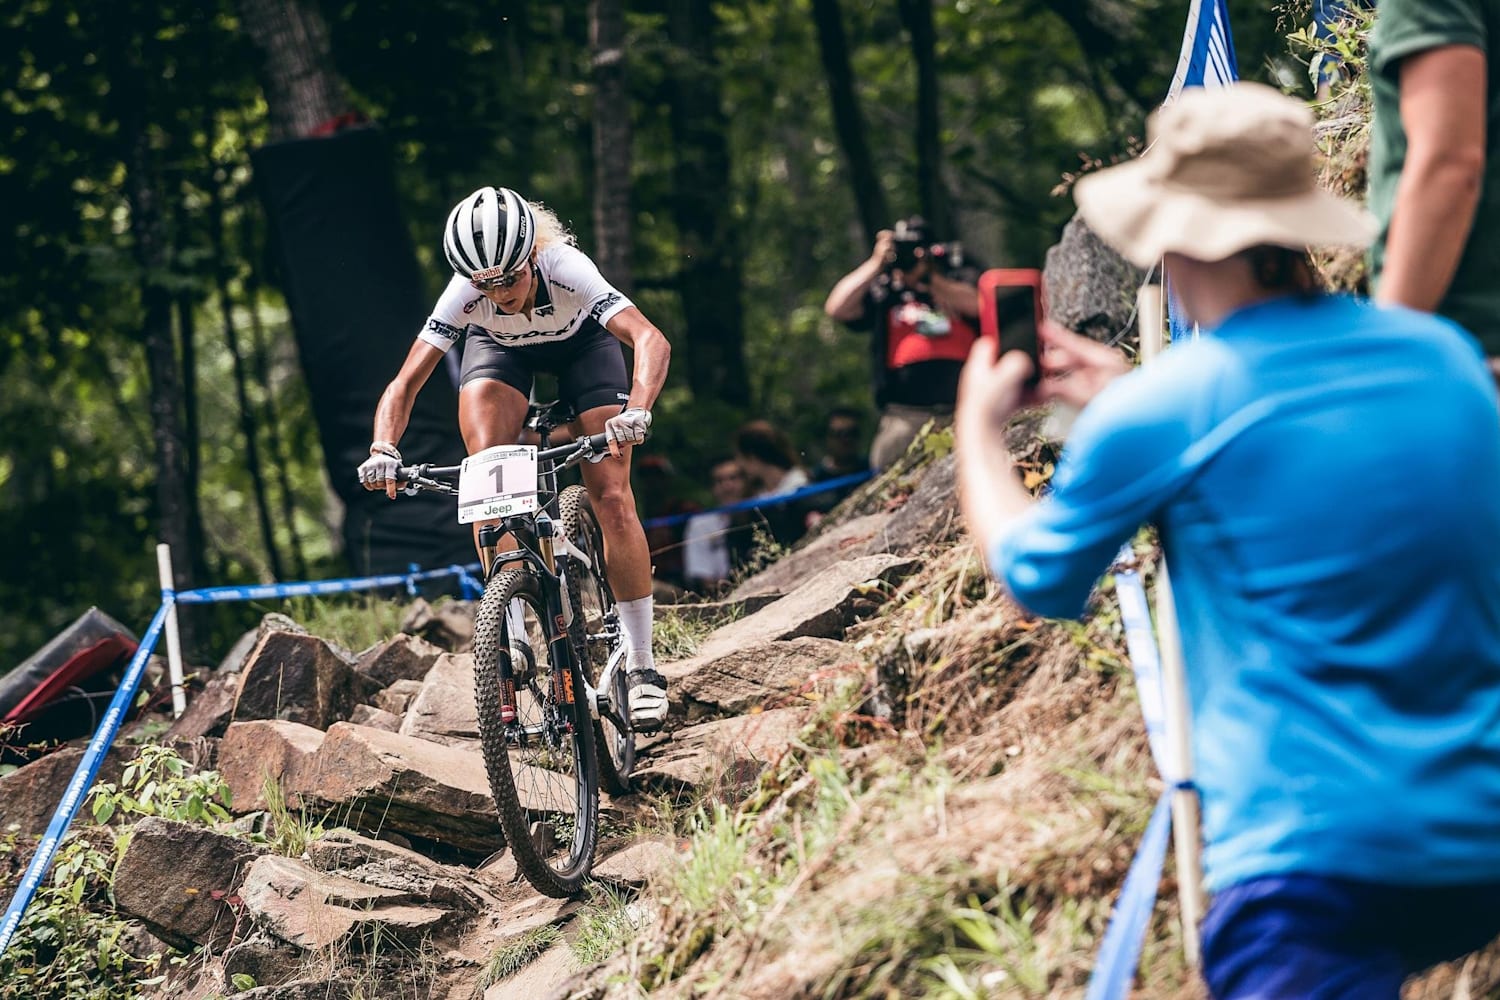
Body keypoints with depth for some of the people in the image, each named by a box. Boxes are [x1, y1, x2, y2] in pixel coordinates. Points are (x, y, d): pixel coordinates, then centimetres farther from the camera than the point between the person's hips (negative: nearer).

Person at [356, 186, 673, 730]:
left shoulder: (566, 270, -41)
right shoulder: (465, 296, -34)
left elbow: (652, 341, -51)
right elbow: (405, 383, -34)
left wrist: (636, 411, -68)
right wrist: (383, 449, -52)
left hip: (581, 343, -2)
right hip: (502, 350, 2)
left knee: (612, 498, -14)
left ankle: (642, 666, -6)